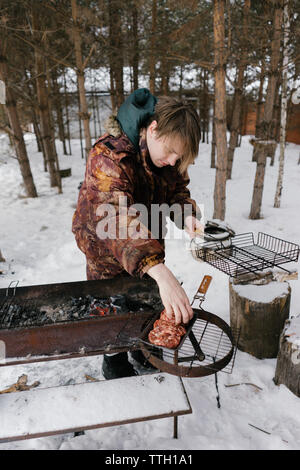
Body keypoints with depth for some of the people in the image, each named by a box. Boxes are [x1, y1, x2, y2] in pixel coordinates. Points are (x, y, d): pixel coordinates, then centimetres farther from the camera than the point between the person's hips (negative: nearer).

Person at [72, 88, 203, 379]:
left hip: (148, 247, 6)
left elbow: (177, 188, 0)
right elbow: (118, 219, -48)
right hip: (107, 251, -6)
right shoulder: (109, 157, -35)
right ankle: (115, 368, 39)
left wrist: (187, 216, -25)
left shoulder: (168, 157, -10)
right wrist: (161, 272, -61)